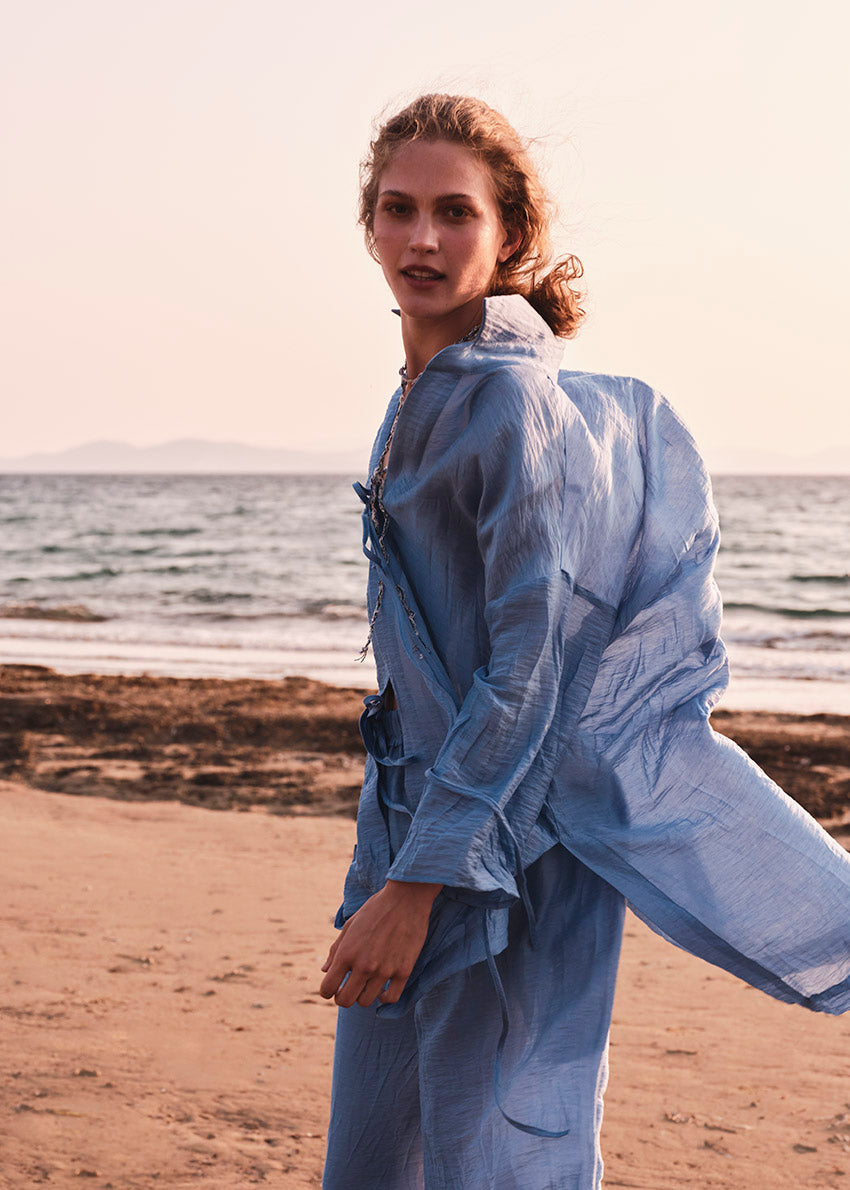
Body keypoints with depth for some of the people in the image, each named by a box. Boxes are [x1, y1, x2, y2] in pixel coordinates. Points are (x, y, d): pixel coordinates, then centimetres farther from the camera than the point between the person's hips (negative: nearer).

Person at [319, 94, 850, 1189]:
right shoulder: (420, 400, 11)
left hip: (510, 845, -9)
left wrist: (417, 882, -21)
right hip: (415, 813, 9)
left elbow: (531, 665, -20)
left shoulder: (518, 401, -17)